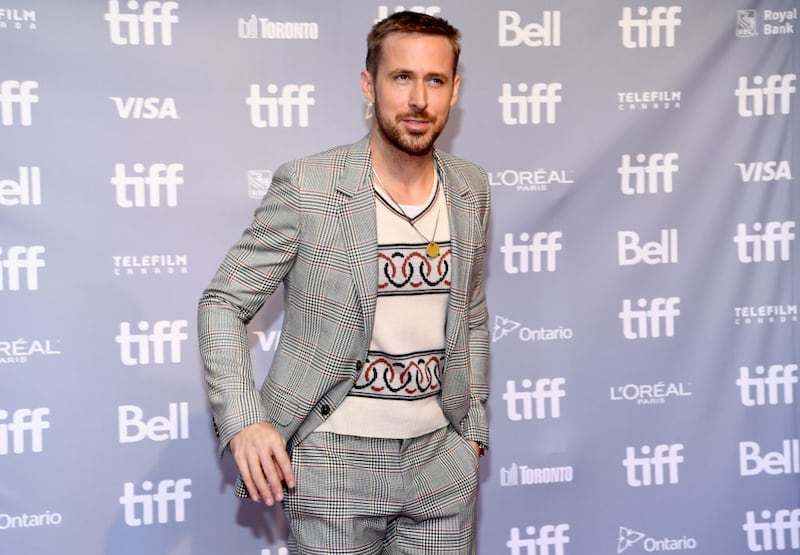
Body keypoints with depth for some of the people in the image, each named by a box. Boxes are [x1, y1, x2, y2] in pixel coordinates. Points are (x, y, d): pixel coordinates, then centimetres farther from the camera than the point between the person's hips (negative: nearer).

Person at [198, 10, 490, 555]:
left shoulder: (471, 190, 3)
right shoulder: (306, 185, -12)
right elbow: (223, 302, -7)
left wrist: (475, 428, 12)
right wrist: (243, 421, -18)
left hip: (440, 456, 4)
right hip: (335, 465, -4)